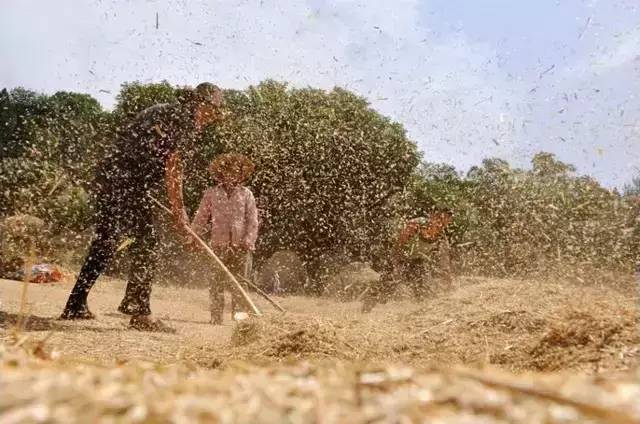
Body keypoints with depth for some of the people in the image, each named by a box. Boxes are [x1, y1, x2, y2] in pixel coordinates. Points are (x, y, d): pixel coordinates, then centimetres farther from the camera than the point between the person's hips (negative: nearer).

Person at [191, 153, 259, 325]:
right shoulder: (211, 194, 8)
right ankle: (216, 317, 8)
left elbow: (252, 221, 3)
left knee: (240, 284, 2)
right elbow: (201, 218, 8)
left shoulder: (246, 194, 7)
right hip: (218, 245, 0)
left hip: (240, 246, 0)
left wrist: (248, 241, -9)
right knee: (216, 283, 1)